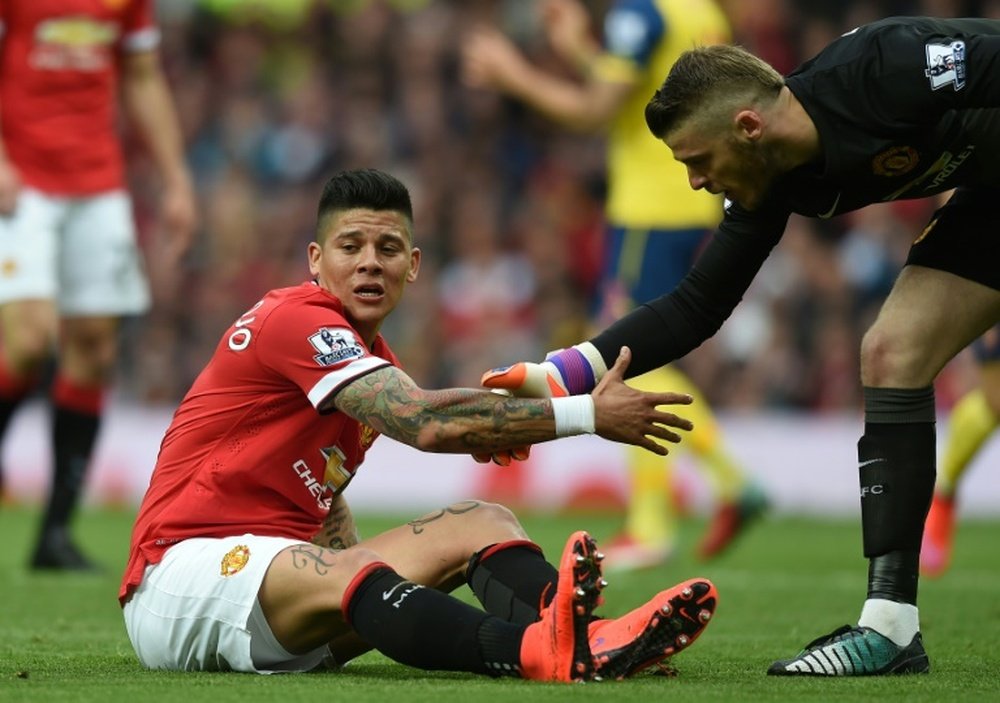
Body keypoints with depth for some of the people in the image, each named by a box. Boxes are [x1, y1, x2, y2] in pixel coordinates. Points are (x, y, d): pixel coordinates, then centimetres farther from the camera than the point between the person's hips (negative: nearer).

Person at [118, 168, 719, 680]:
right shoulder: (295, 319, -13)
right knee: (344, 570, -40)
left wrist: (368, 585, 15)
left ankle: (588, 636, -44)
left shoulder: (375, 360, 18)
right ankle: (536, 652, -69)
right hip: (180, 576, -9)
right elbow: (426, 423, -26)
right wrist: (589, 415, -23)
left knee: (481, 523, -10)